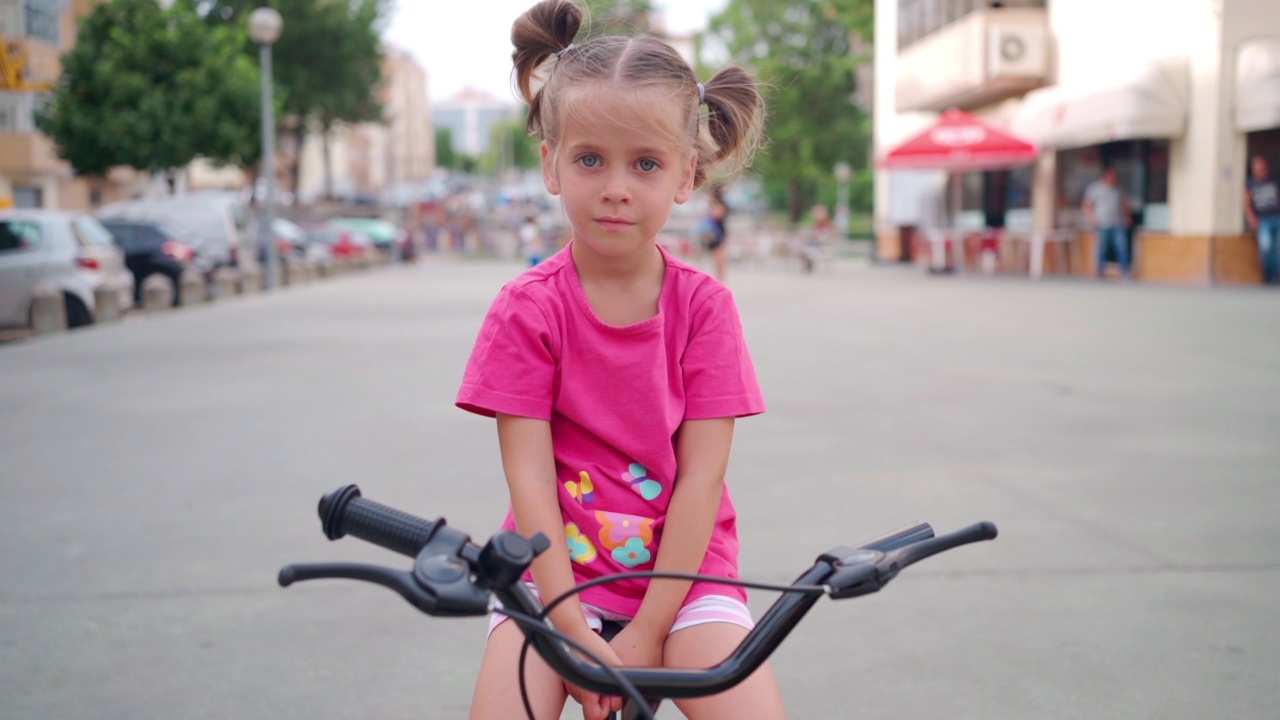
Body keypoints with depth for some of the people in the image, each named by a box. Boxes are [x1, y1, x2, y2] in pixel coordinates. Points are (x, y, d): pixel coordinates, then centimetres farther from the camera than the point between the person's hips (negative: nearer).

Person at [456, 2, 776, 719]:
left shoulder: (706, 304, -4)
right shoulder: (529, 307, -6)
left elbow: (702, 474, -8)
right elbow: (530, 474, -10)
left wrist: (647, 632, -14)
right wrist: (573, 631, -17)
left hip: (682, 567, 1)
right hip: (556, 566, 0)